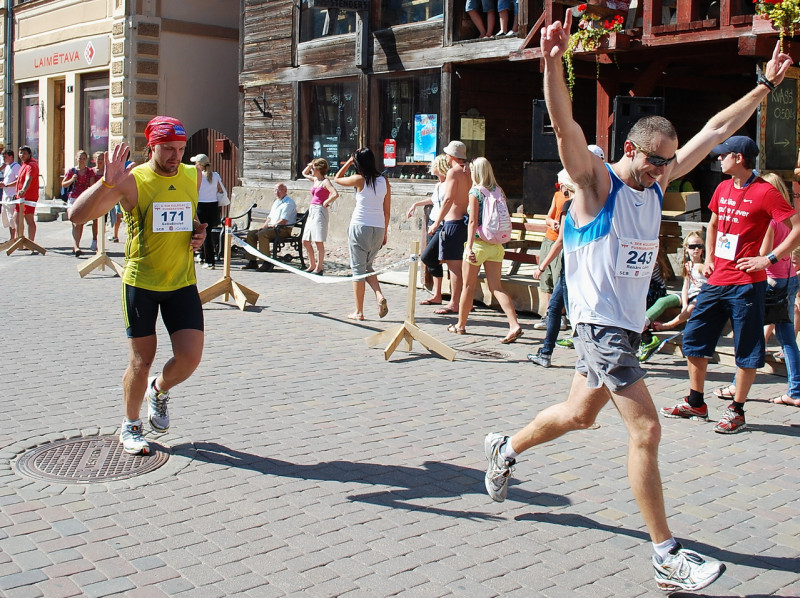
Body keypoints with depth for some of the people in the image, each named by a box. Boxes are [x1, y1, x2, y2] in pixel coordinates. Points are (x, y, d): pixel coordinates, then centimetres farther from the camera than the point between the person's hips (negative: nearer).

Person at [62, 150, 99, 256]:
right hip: (73, 199, -2)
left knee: (81, 224, 5)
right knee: (76, 224, -13)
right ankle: (76, 247, -22)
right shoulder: (71, 171, 5)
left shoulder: (90, 171, 8)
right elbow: (63, 184, 10)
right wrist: (71, 180, -9)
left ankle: (75, 246, 17)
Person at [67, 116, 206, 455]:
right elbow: (76, 215, -20)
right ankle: (130, 426, 28)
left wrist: (199, 232, 3)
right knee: (142, 361, 5)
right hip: (140, 283, -3)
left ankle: (159, 391, 28)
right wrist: (106, 182, -34)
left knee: (190, 357, -6)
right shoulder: (132, 180, -12)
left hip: (183, 283, 4)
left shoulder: (193, 177, 3)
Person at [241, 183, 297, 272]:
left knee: (262, 234, -32)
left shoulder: (289, 203, -8)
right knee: (250, 234, -2)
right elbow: (270, 217, 25)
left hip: (284, 229, -9)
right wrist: (263, 227, 7)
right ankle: (252, 262, -5)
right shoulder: (276, 202, 23)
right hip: (273, 228, 9)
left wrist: (271, 226, -15)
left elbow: (283, 221, -18)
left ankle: (267, 263, -31)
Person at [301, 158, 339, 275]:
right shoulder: (314, 180, 16)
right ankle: (312, 266, 19)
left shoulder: (325, 181, -9)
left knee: (319, 242, -7)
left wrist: (326, 203, -12)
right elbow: (304, 173, 35)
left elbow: (335, 194, -23)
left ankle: (319, 268, -1)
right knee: (305, 241, 10)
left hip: (320, 211, -9)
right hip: (312, 211, 9)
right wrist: (309, 165, 17)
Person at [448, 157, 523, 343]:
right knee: (496, 287, 5)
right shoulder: (499, 191, 7)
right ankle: (514, 324, -10)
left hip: (479, 243, -5)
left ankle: (460, 325, 21)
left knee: (469, 286, 8)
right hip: (496, 245, 5)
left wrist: (469, 246, -17)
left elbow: (473, 221, -15)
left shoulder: (475, 192, -9)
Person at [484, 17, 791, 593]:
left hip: (629, 322, 9)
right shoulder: (597, 183, -12)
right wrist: (553, 63, -41)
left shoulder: (656, 183, 8)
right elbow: (566, 127, -28)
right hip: (599, 322, -9)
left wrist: (765, 86, 15)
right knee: (646, 428, -12)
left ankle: (506, 449, 45)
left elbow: (715, 130, 14)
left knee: (580, 413, 20)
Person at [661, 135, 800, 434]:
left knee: (747, 350, 2)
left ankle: (736, 411, 13)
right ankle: (696, 403, 21)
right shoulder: (723, 188, 11)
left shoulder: (765, 192, -10)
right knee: (693, 336, 9)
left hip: (746, 283, -7)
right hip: (717, 280, 8)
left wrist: (769, 258, -17)